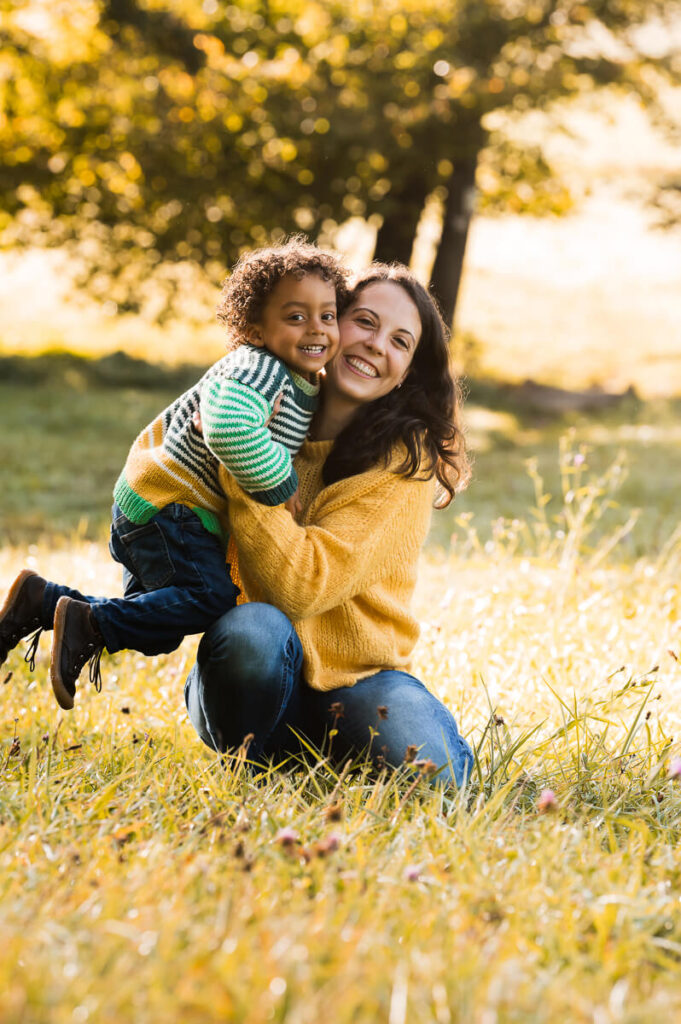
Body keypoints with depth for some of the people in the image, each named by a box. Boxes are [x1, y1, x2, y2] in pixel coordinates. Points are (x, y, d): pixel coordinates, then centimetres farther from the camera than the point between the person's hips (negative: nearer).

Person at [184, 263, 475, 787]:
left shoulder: (406, 461, -13)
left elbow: (303, 586, -25)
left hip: (357, 678, -1)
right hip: (262, 676, 2)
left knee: (429, 768, -30)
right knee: (252, 628, -34)